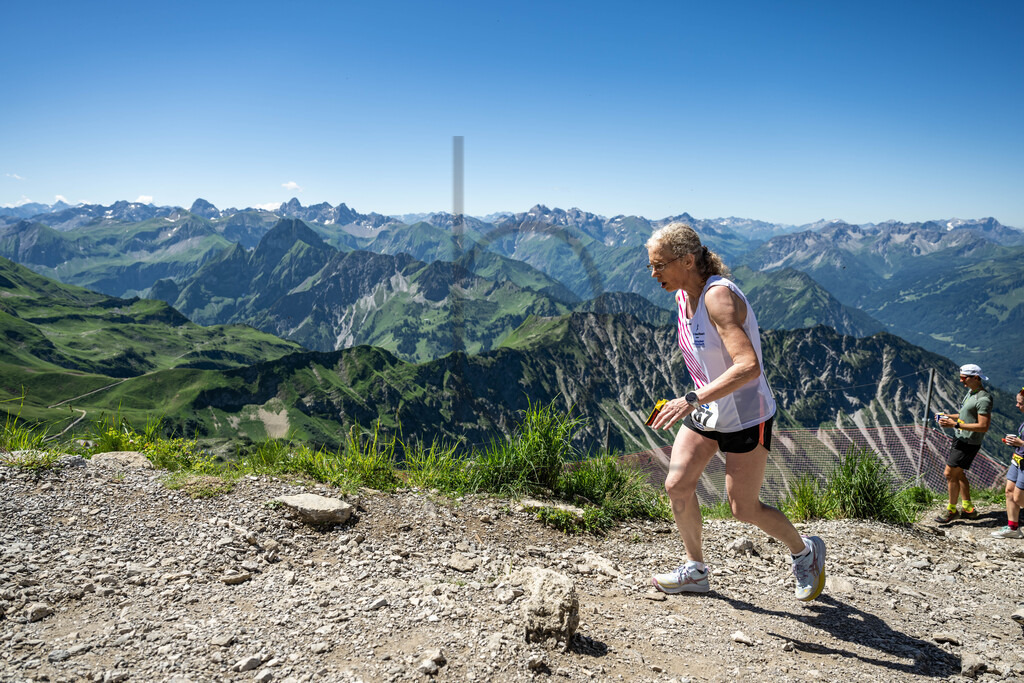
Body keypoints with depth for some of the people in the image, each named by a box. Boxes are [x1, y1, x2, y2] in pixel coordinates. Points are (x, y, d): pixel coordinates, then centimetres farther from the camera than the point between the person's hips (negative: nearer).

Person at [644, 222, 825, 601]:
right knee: (677, 485, 0)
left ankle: (805, 551, 31)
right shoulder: (683, 296, 0)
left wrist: (692, 399, -42)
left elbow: (749, 367, -38)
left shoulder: (719, 296, -27)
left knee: (743, 508, 3)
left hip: (746, 416, -8)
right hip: (707, 411, 8)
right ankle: (695, 571, 19)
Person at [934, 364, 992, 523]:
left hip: (969, 443, -10)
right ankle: (968, 508, 27)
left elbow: (983, 426, -25)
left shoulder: (983, 399, -21)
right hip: (960, 439, 10)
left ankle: (951, 510, 8)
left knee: (950, 474, -6)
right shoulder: (971, 392, 11)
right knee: (958, 473, 16)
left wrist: (955, 424, -27)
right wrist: (948, 416, 7)